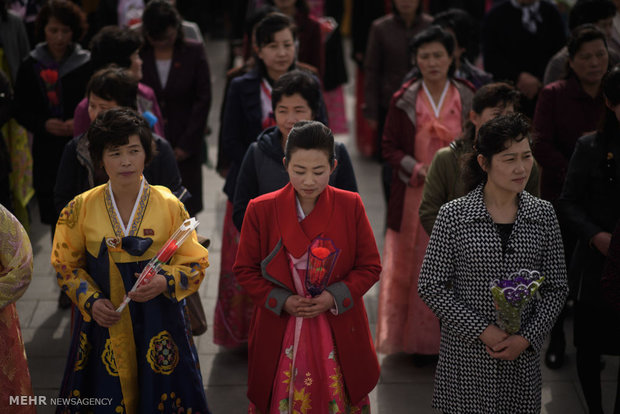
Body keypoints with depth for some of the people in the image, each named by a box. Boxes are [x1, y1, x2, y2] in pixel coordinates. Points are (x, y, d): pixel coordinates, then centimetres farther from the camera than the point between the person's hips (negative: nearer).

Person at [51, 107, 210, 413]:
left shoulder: (169, 206, -6)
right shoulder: (81, 208, -4)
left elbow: (195, 264, -1)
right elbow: (66, 265, 6)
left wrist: (165, 282, -20)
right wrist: (91, 301, -10)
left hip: (158, 323, 0)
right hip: (103, 319, 1)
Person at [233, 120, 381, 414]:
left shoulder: (350, 206, -3)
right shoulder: (262, 210, -5)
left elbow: (370, 266, 2)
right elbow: (245, 270, 2)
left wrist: (335, 297, -14)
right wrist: (282, 301, -13)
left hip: (339, 332, 0)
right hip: (279, 333, 0)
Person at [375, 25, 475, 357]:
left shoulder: (468, 99, 2)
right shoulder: (404, 101, 1)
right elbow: (390, 146, 3)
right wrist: (417, 169, -13)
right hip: (415, 197, 0)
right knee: (416, 266, 2)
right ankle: (418, 339, 12)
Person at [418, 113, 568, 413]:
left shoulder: (543, 214, 1)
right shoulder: (454, 215, -8)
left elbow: (556, 289, 4)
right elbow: (430, 286, -7)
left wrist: (526, 338, -8)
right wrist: (483, 331, -13)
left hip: (522, 358, 2)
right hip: (466, 355, -2)